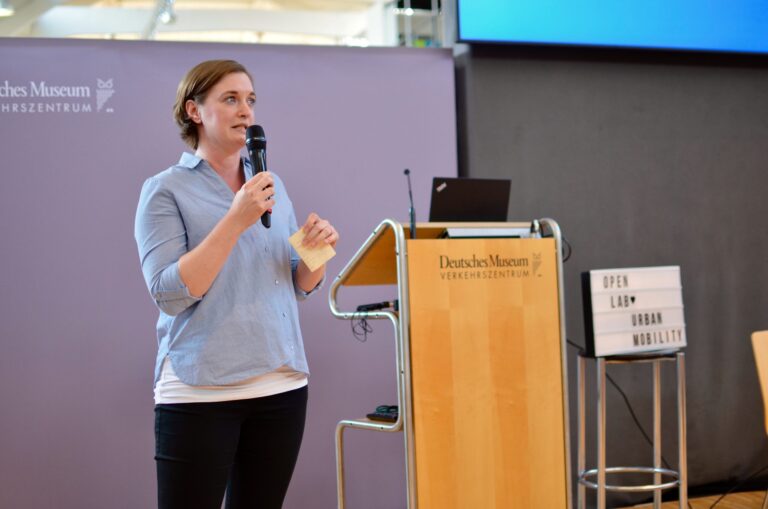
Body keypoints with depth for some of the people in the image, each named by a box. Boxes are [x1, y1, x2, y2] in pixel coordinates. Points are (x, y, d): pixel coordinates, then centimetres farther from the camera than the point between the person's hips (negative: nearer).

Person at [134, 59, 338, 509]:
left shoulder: (272, 185, 12)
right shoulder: (166, 190, -4)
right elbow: (169, 293, -14)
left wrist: (316, 251, -6)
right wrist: (236, 221, -20)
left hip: (283, 383, 5)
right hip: (201, 389, -5)